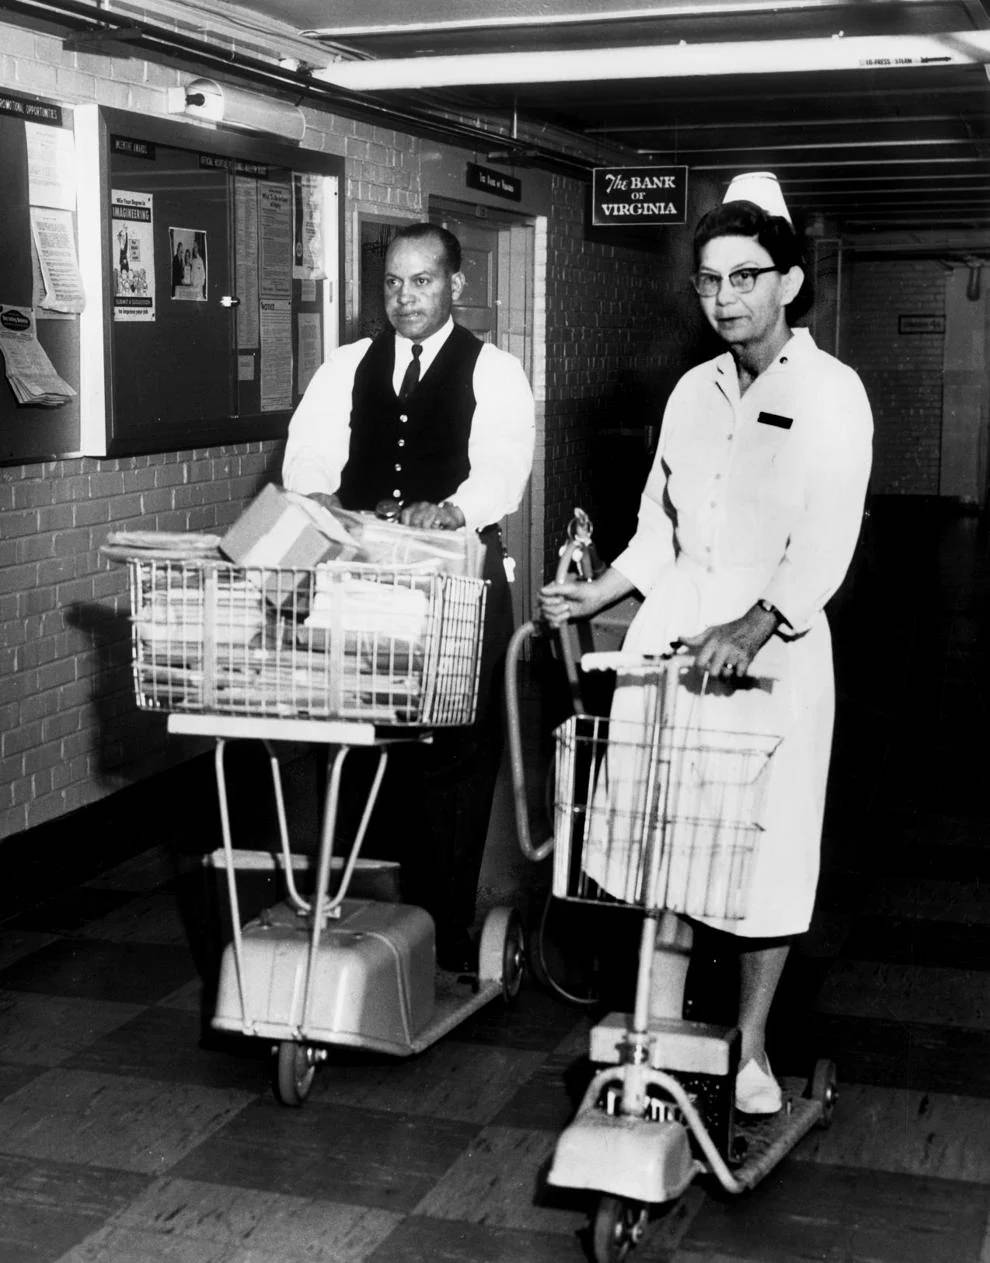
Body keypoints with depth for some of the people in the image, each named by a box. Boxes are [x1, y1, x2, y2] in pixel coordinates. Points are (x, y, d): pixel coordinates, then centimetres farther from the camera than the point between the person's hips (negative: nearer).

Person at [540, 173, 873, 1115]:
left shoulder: (830, 392, -4)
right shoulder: (693, 390, 13)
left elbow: (827, 542, -13)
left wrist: (751, 629, -24)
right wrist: (596, 597, 7)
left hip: (773, 647, -5)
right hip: (669, 634, 5)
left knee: (763, 848, 0)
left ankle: (750, 1048, 12)